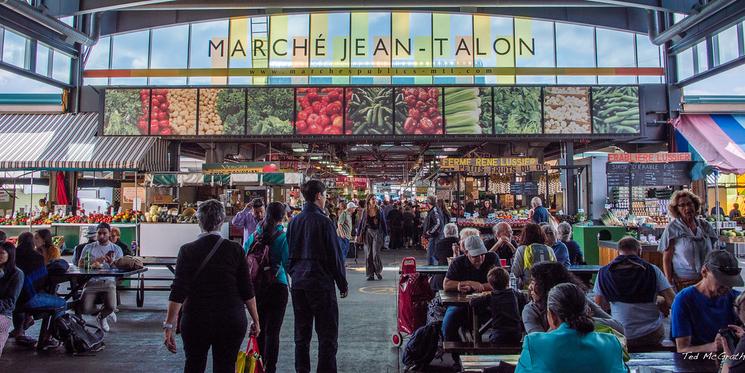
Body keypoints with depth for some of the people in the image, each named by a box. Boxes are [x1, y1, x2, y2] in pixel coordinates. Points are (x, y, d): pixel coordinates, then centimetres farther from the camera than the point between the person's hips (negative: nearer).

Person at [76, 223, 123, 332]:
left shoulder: (116, 249, 11)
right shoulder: (89, 247, 11)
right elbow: (80, 264, 2)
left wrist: (112, 263, -15)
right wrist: (95, 261, -13)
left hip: (108, 281, -1)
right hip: (91, 282, 1)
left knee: (111, 307, -25)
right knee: (85, 309, -21)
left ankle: (101, 316, 15)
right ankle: (105, 313, 15)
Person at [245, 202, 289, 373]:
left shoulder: (255, 234, 2)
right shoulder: (283, 236, -12)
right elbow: (287, 263, -15)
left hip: (255, 286, 5)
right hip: (277, 286, -4)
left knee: (259, 328, 17)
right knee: (273, 331, 2)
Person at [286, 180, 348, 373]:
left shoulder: (294, 222, 6)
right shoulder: (323, 221, -12)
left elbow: (289, 254, 13)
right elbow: (335, 256, -10)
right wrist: (343, 284, -1)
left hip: (298, 284, 7)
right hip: (321, 284, -6)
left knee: (301, 335, 14)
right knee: (327, 336, 2)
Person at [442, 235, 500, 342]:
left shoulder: (492, 258, -3)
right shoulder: (458, 263, -2)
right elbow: (446, 285, -8)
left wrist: (470, 288, -16)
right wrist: (469, 283, -19)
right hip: (461, 303, 1)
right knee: (447, 325, -21)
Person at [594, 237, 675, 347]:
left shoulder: (604, 273, -4)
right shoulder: (652, 270, -7)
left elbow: (599, 306, 2)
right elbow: (672, 301, -9)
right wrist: (657, 307, 12)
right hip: (652, 336, 0)